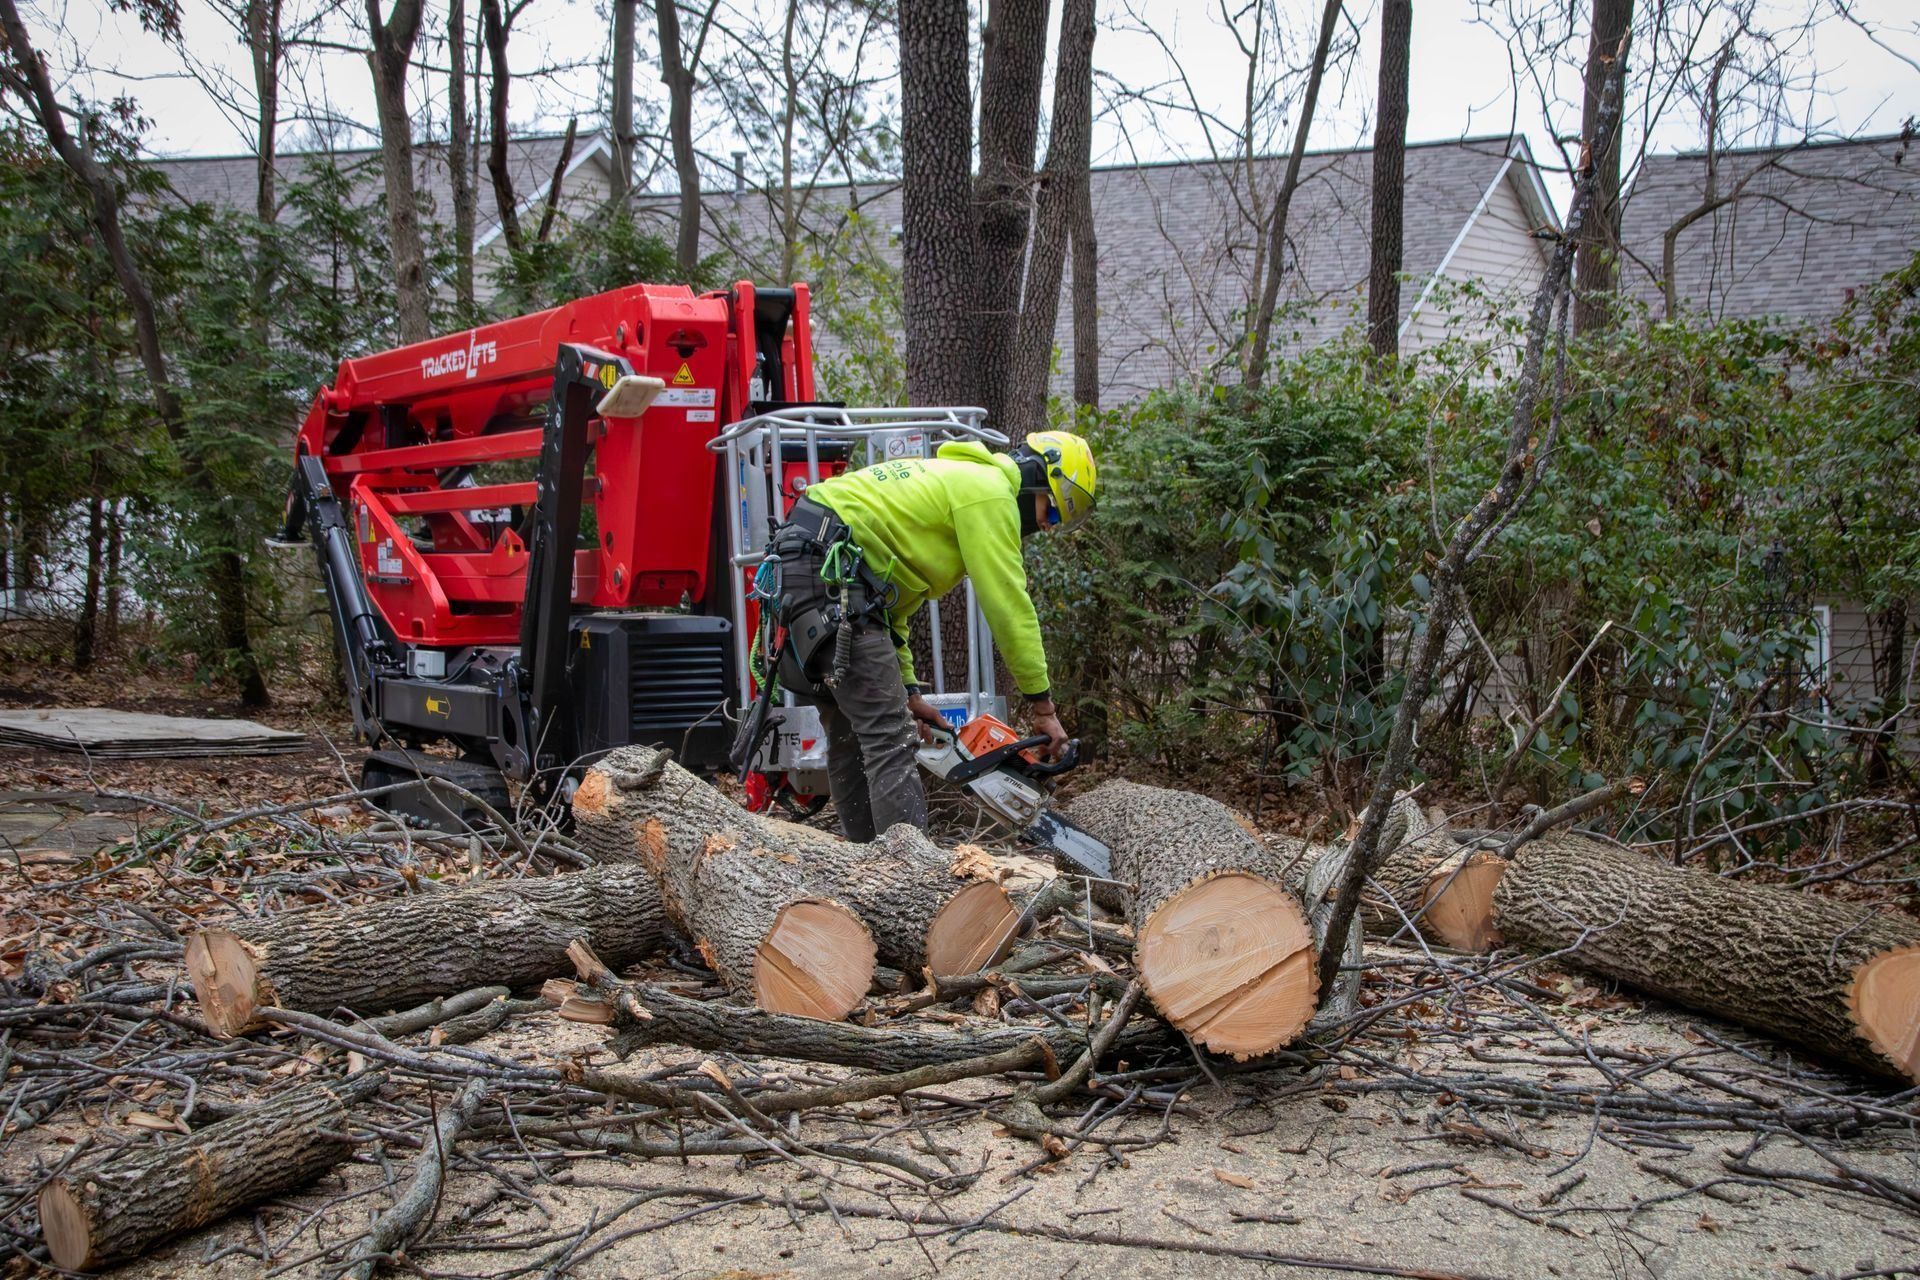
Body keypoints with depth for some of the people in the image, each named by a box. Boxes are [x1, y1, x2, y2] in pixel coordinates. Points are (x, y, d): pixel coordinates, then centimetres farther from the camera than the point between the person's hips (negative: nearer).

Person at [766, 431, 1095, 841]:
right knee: (892, 741, -11)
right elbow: (1009, 605, -7)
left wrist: (906, 691, 21)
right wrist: (1043, 705, -1)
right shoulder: (991, 490, -2)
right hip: (828, 566, -11)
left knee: (851, 733, 14)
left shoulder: (954, 481, 28)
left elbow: (893, 606, 25)